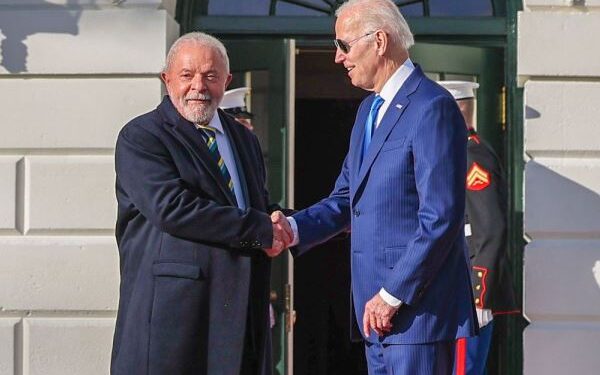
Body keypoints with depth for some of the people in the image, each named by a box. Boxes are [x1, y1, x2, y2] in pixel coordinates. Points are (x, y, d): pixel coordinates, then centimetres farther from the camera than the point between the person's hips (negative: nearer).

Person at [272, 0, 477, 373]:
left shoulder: (432, 108, -13)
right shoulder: (369, 109, 18)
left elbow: (442, 218, -18)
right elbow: (346, 198, 19)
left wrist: (392, 295, -17)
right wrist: (293, 227, 0)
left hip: (419, 304, -9)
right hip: (379, 305, 9)